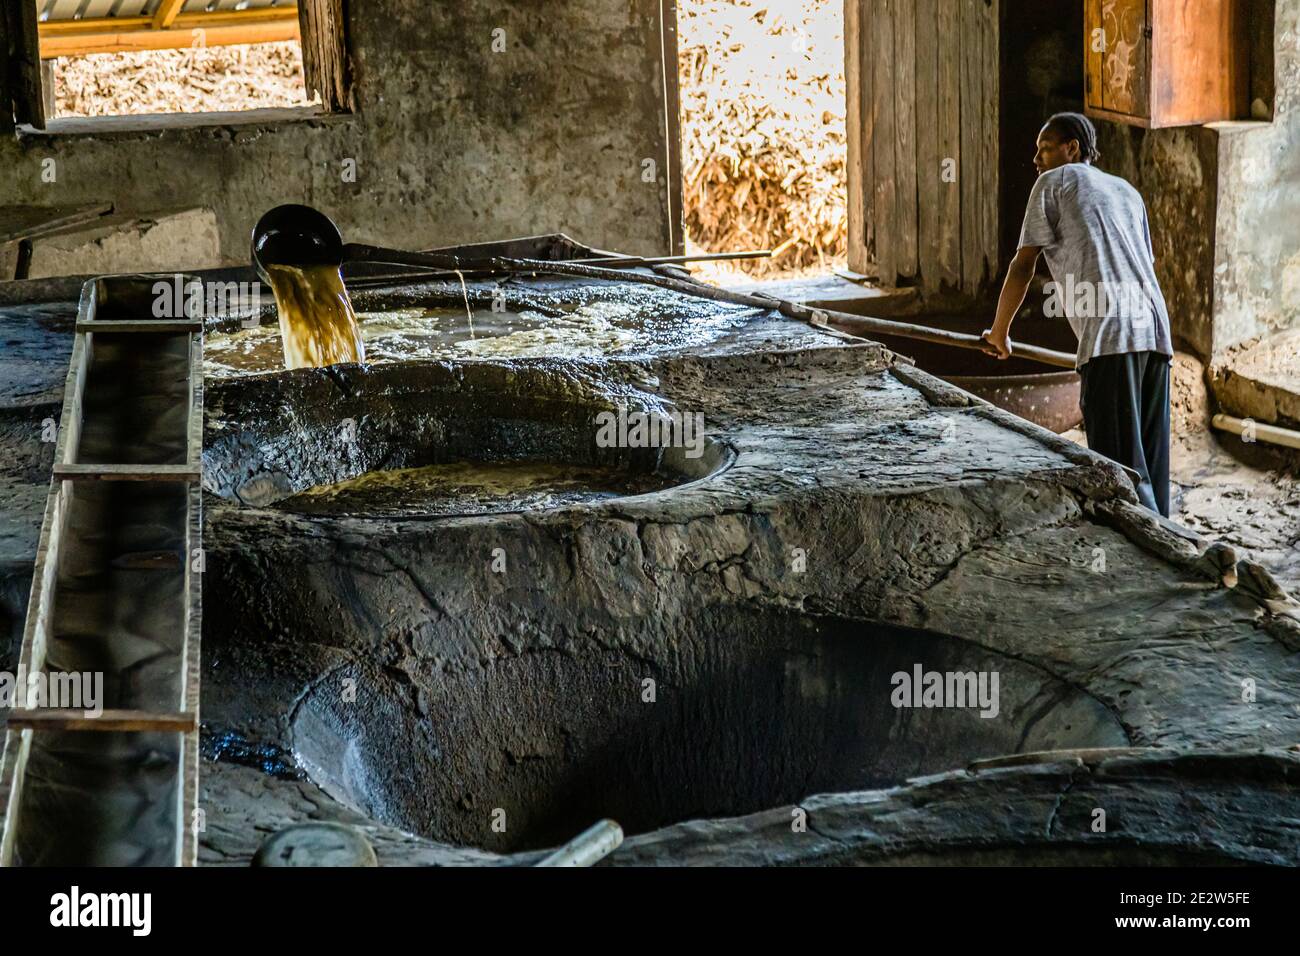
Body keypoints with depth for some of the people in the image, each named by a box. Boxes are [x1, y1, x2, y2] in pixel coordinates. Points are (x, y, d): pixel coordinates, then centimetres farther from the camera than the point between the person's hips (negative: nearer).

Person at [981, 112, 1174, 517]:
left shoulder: (1054, 182, 11)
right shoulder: (1127, 191, 29)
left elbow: (1023, 266, 8)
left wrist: (999, 332, 19)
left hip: (1110, 335, -7)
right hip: (1155, 332, 7)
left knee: (1121, 464, -11)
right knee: (1149, 462, 11)